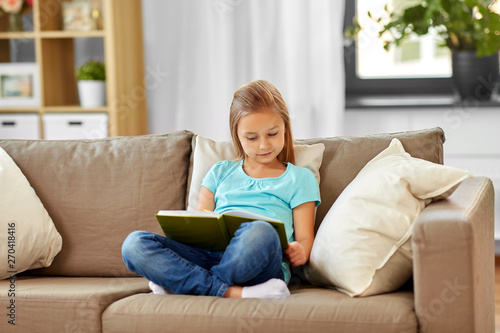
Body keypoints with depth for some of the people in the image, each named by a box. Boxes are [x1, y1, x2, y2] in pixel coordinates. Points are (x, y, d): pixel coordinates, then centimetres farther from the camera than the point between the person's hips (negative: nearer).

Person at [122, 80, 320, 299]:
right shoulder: (221, 172, 30)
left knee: (259, 232, -41)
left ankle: (177, 282, -24)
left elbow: (305, 239, 14)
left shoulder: (299, 178, 22)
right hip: (210, 255, 4)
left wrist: (299, 252, -11)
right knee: (135, 244, -22)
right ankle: (230, 292, -32)